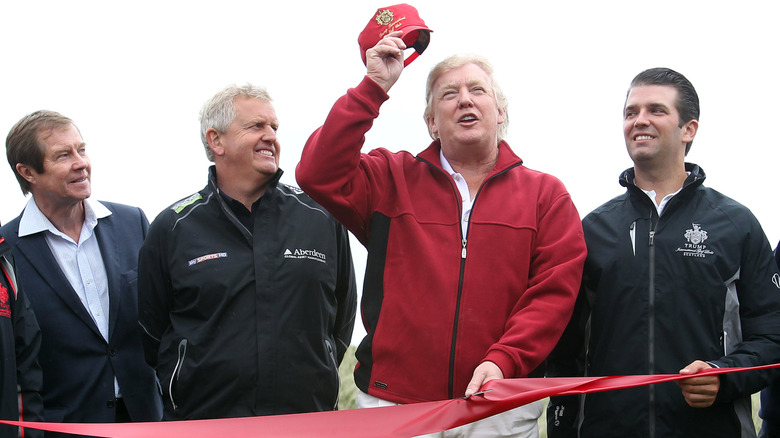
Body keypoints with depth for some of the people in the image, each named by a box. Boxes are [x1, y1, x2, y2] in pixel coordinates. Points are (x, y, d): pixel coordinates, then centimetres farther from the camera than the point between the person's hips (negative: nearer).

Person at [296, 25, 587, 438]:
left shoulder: (545, 194, 9)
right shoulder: (392, 180, 10)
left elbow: (554, 289, 0)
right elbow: (320, 175, -7)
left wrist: (503, 361, -14)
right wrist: (373, 88, -6)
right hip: (392, 402, 0)